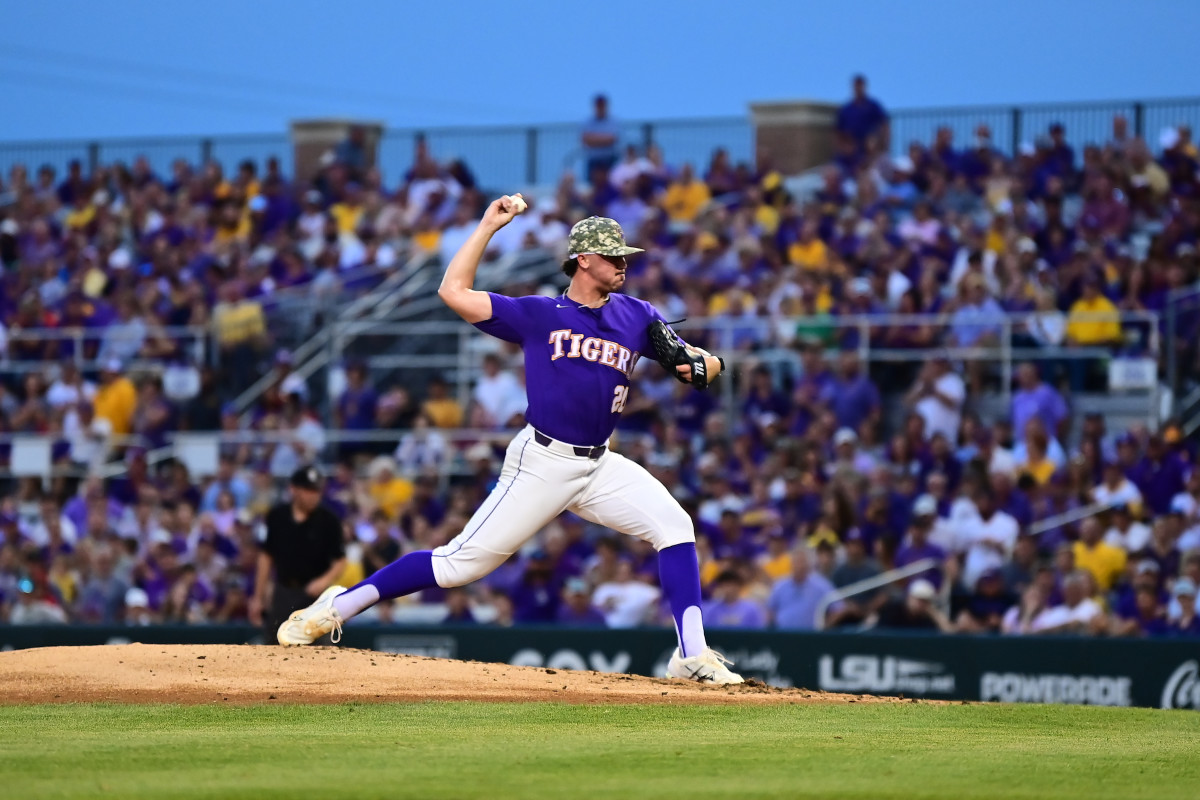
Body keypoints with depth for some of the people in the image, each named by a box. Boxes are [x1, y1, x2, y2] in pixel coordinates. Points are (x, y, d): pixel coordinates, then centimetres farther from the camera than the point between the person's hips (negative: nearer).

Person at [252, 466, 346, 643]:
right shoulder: (277, 516, 2)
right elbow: (266, 556, 10)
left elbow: (340, 561, -2)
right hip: (284, 594, 3)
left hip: (316, 594, -2)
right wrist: (258, 597, 9)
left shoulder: (328, 520, -5)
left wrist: (325, 580, -23)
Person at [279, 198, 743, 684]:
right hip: (542, 462, -4)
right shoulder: (538, 314, 0)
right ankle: (336, 608, 2)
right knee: (464, 561, -8)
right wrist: (490, 226, -7)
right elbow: (453, 292, -7)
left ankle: (692, 655, -15)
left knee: (674, 525, -15)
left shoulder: (636, 317, 10)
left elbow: (704, 363, 11)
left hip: (600, 467, 4)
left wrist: (702, 366, -14)